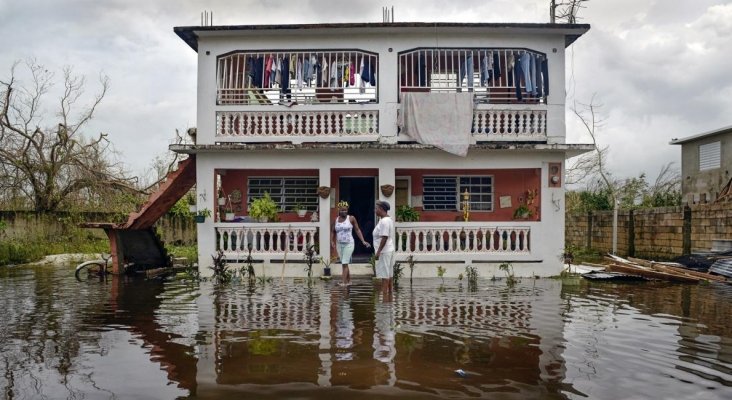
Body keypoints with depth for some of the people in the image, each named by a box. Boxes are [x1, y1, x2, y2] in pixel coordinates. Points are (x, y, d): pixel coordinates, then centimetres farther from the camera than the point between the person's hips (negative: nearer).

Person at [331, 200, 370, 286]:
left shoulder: (351, 218, -5)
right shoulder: (336, 220, 5)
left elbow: (357, 230, -1)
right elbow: (332, 231, 13)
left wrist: (363, 241, -6)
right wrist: (332, 241, -2)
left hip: (348, 244, -4)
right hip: (339, 244, 4)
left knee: (345, 264, -11)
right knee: (344, 264, 11)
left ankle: (344, 282, -11)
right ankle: (348, 281, 24)